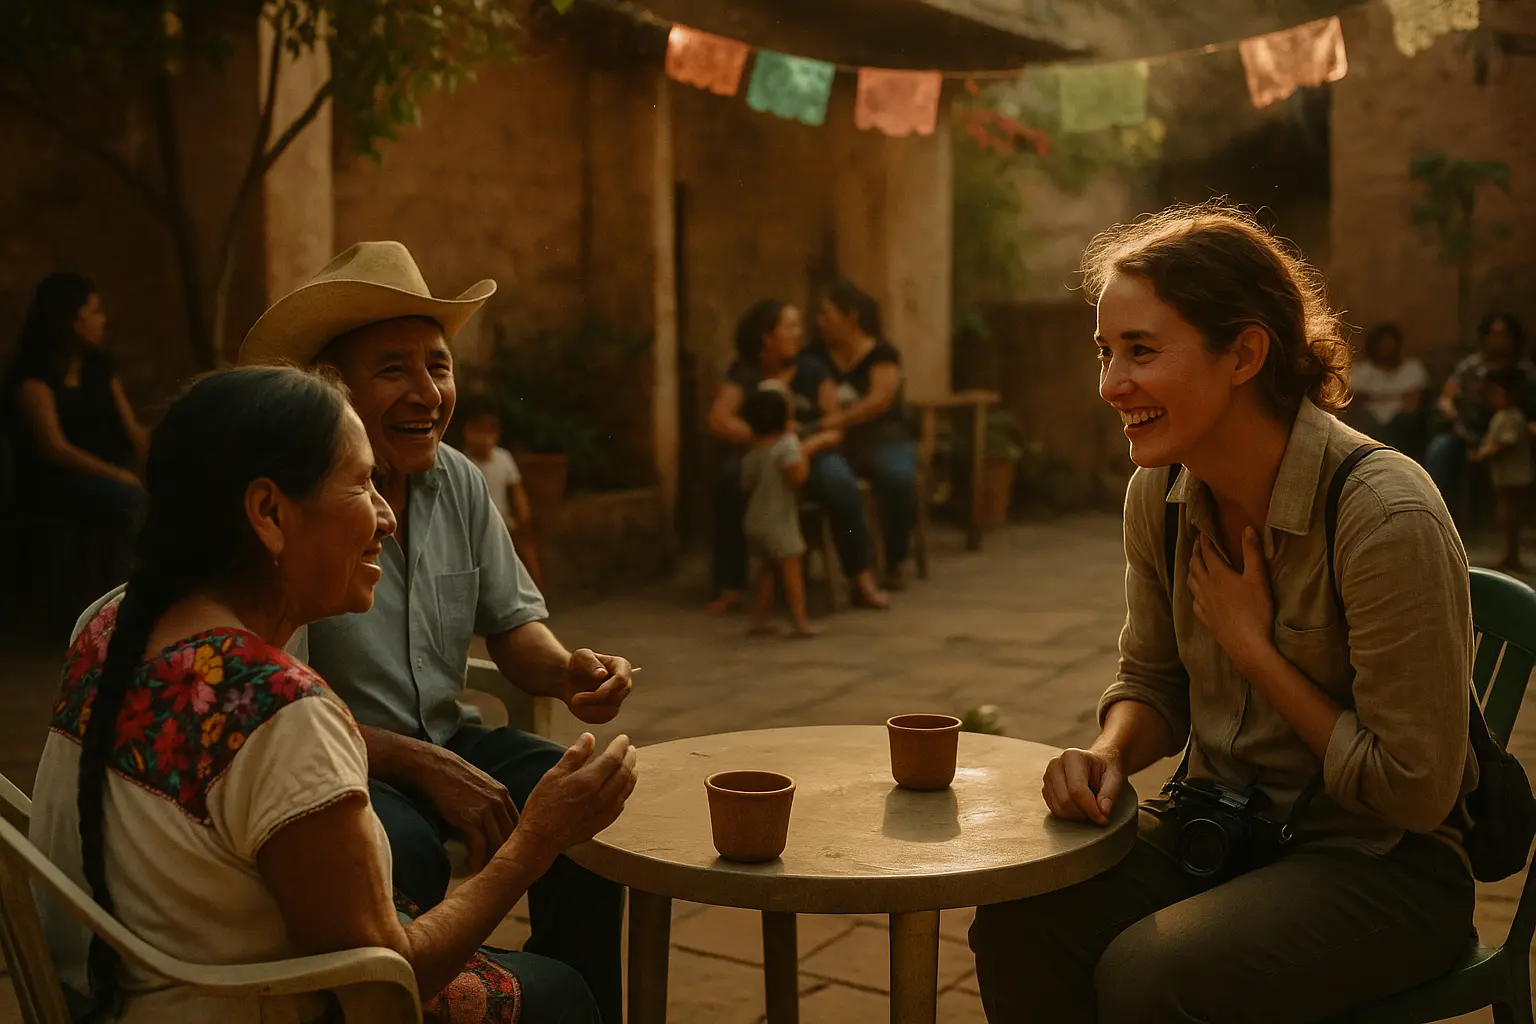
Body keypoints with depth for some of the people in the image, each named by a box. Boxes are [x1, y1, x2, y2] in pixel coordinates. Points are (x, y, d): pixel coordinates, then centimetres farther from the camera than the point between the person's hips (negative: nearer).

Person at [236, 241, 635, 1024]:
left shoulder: (459, 481, 0)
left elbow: (513, 626, 7)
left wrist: (565, 671, -16)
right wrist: (429, 769, -23)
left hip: (444, 740, 6)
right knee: (405, 855, -34)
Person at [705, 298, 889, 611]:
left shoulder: (812, 370, 2)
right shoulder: (743, 374, 1)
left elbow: (836, 428, -3)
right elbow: (717, 421, -12)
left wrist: (807, 447, -24)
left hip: (812, 454, 1)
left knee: (841, 484, -31)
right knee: (731, 478, -33)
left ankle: (863, 580, -20)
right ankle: (729, 587, -26)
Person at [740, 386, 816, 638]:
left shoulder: (752, 453, 8)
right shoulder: (786, 444, -13)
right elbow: (799, 476, -24)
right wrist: (801, 452, -11)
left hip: (755, 520, 8)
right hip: (779, 520, -8)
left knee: (767, 569, 18)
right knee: (791, 567, -7)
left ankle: (760, 619, 19)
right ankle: (800, 621, -13)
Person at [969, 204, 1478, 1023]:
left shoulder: (1385, 514, -22)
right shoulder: (1160, 492, -2)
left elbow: (1415, 792, -17)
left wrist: (1250, 642, -16)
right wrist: (1109, 754, -10)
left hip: (1379, 863, -5)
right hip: (1216, 830, 5)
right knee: (1015, 926, -21)